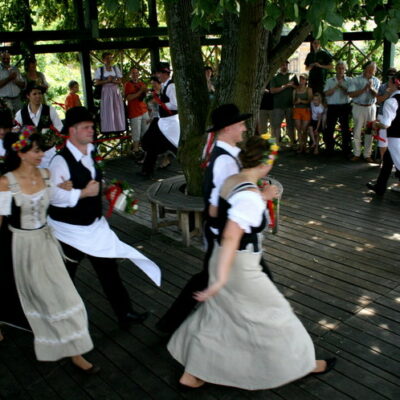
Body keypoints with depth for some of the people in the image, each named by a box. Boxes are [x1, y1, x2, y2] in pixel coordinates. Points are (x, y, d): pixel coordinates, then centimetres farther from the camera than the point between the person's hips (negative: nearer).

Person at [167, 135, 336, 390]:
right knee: (273, 313, 12)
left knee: (215, 317, 21)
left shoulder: (231, 181, 0)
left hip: (224, 261, 9)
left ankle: (190, 375, 32)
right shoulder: (251, 196, -26)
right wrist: (221, 279, -34)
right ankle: (302, 364, 36)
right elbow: (231, 237, -33)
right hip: (240, 269, -8)